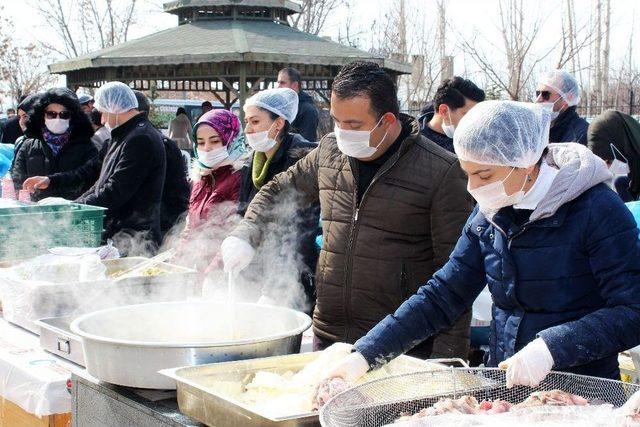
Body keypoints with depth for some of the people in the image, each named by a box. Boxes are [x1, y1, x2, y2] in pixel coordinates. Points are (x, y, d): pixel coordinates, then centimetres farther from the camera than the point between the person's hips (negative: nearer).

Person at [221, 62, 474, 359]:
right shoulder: (329, 152, 5)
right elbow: (278, 191, 22)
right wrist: (245, 235, 3)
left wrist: (446, 359, -14)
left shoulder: (441, 172, -11)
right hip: (328, 338, 5)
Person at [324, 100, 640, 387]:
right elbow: (442, 295, 6)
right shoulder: (488, 215, 4)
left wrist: (551, 348, -28)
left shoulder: (596, 210, -13)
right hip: (502, 384, 5)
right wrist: (365, 355, -2)